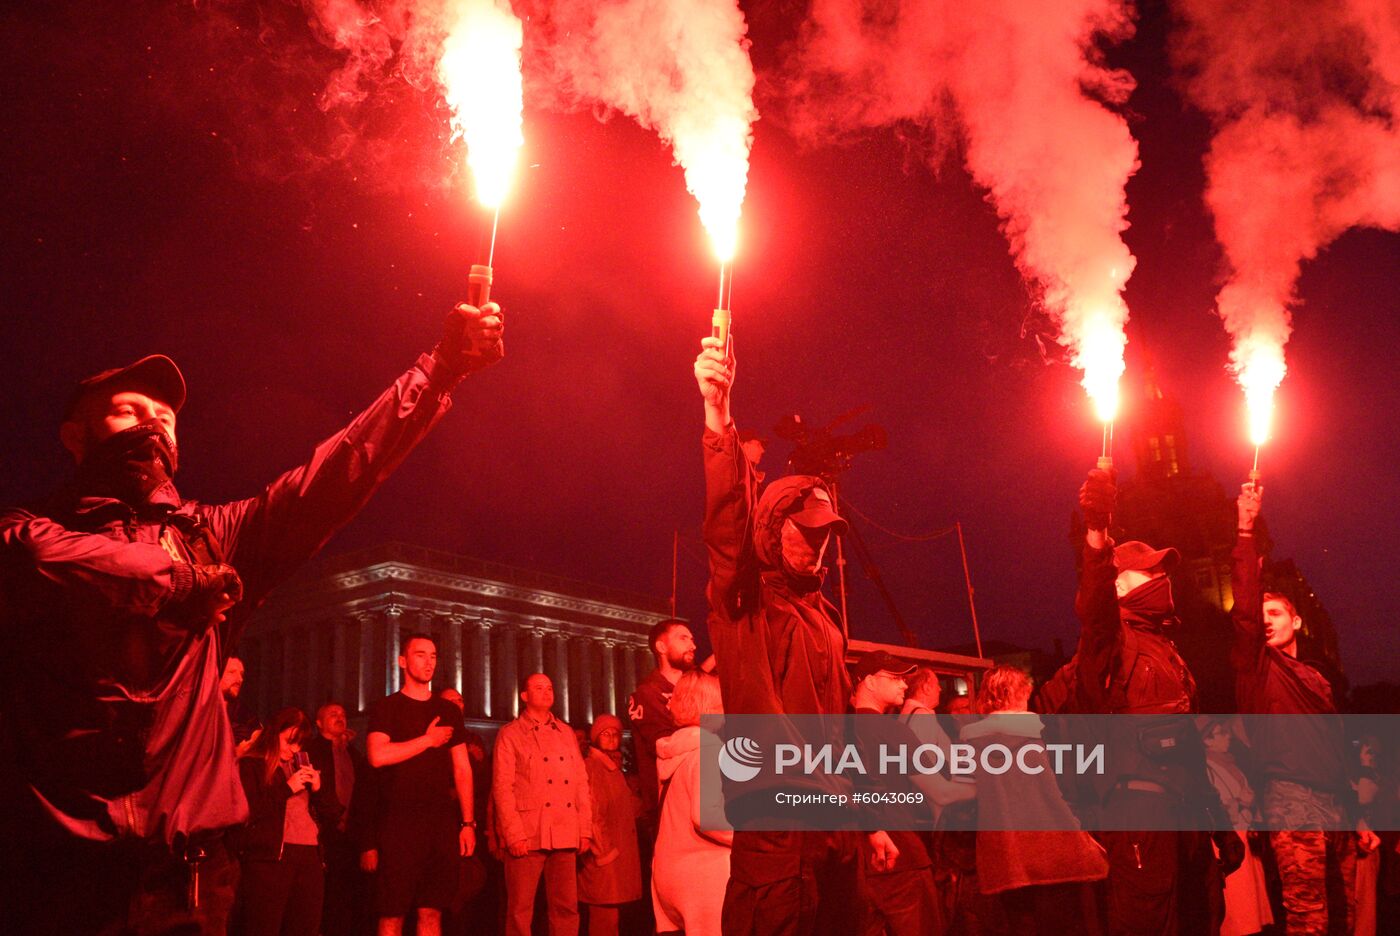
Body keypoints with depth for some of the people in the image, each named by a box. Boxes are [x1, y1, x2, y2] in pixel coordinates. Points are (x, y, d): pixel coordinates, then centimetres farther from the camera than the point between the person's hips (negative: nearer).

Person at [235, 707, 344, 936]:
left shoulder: (303, 768, 24)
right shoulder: (250, 765, 5)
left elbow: (334, 815, 20)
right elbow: (247, 811, -10)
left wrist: (319, 788, 3)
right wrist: (287, 789, -8)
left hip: (309, 857, 6)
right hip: (270, 857, -6)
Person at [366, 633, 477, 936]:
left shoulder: (449, 711, 15)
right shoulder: (387, 707, 3)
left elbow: (462, 770, 14)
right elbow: (378, 755, -15)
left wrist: (468, 822, 6)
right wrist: (428, 740, -6)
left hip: (442, 821, 3)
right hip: (400, 821, -3)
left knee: (431, 912, 4)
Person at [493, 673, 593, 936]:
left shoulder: (566, 733, 17)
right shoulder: (509, 734, 4)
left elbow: (581, 783, 15)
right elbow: (502, 788, -3)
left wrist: (585, 830, 7)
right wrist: (514, 834, -11)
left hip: (565, 836, 4)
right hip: (527, 836, -4)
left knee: (567, 908, 4)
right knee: (520, 910, -1)